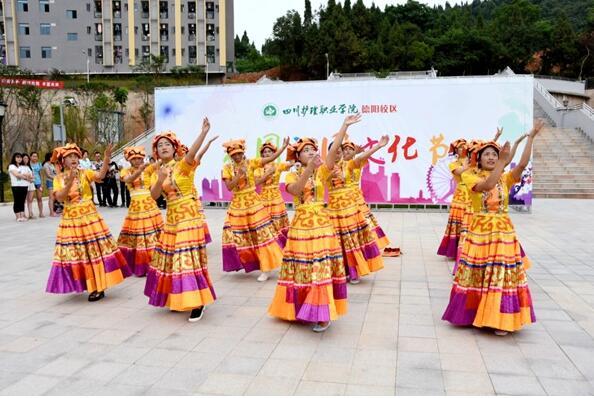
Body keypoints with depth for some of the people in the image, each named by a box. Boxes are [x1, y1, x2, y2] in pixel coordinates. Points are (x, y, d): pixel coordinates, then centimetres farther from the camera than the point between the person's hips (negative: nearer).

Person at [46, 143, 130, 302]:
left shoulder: (85, 173, -1)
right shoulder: (58, 179, 2)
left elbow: (100, 175, -22)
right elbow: (60, 198, -12)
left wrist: (106, 158, -37)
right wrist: (69, 183, -27)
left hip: (89, 216, -2)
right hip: (70, 219, 2)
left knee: (95, 250, 0)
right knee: (76, 253, 9)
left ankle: (98, 286, 7)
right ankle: (91, 285, 25)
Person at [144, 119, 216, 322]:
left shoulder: (183, 165, -6)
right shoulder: (157, 172, 9)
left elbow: (191, 153, -28)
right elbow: (154, 195, -4)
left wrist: (204, 132, -44)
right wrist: (160, 180, -22)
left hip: (189, 217, -6)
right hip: (171, 219, 6)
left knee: (191, 258, -8)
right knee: (173, 258, 13)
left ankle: (198, 302, 0)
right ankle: (178, 298, 28)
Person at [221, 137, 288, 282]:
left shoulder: (251, 163, -5)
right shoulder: (227, 168, -2)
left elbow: (271, 158, -11)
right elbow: (229, 187, -12)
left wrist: (283, 147, -22)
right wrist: (239, 175, -24)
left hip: (253, 202, -2)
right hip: (237, 204, 2)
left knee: (261, 234, -1)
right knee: (237, 235, 10)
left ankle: (265, 269, 6)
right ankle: (244, 262, 31)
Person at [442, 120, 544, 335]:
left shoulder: (506, 178, 5)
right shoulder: (471, 177, -3)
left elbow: (522, 164, -12)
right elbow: (487, 185, -24)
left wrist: (531, 137, -17)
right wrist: (502, 162, -30)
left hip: (503, 232, 2)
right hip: (479, 232, -2)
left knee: (502, 275, 2)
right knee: (477, 276, 6)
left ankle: (500, 319, 10)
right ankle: (475, 314, 20)